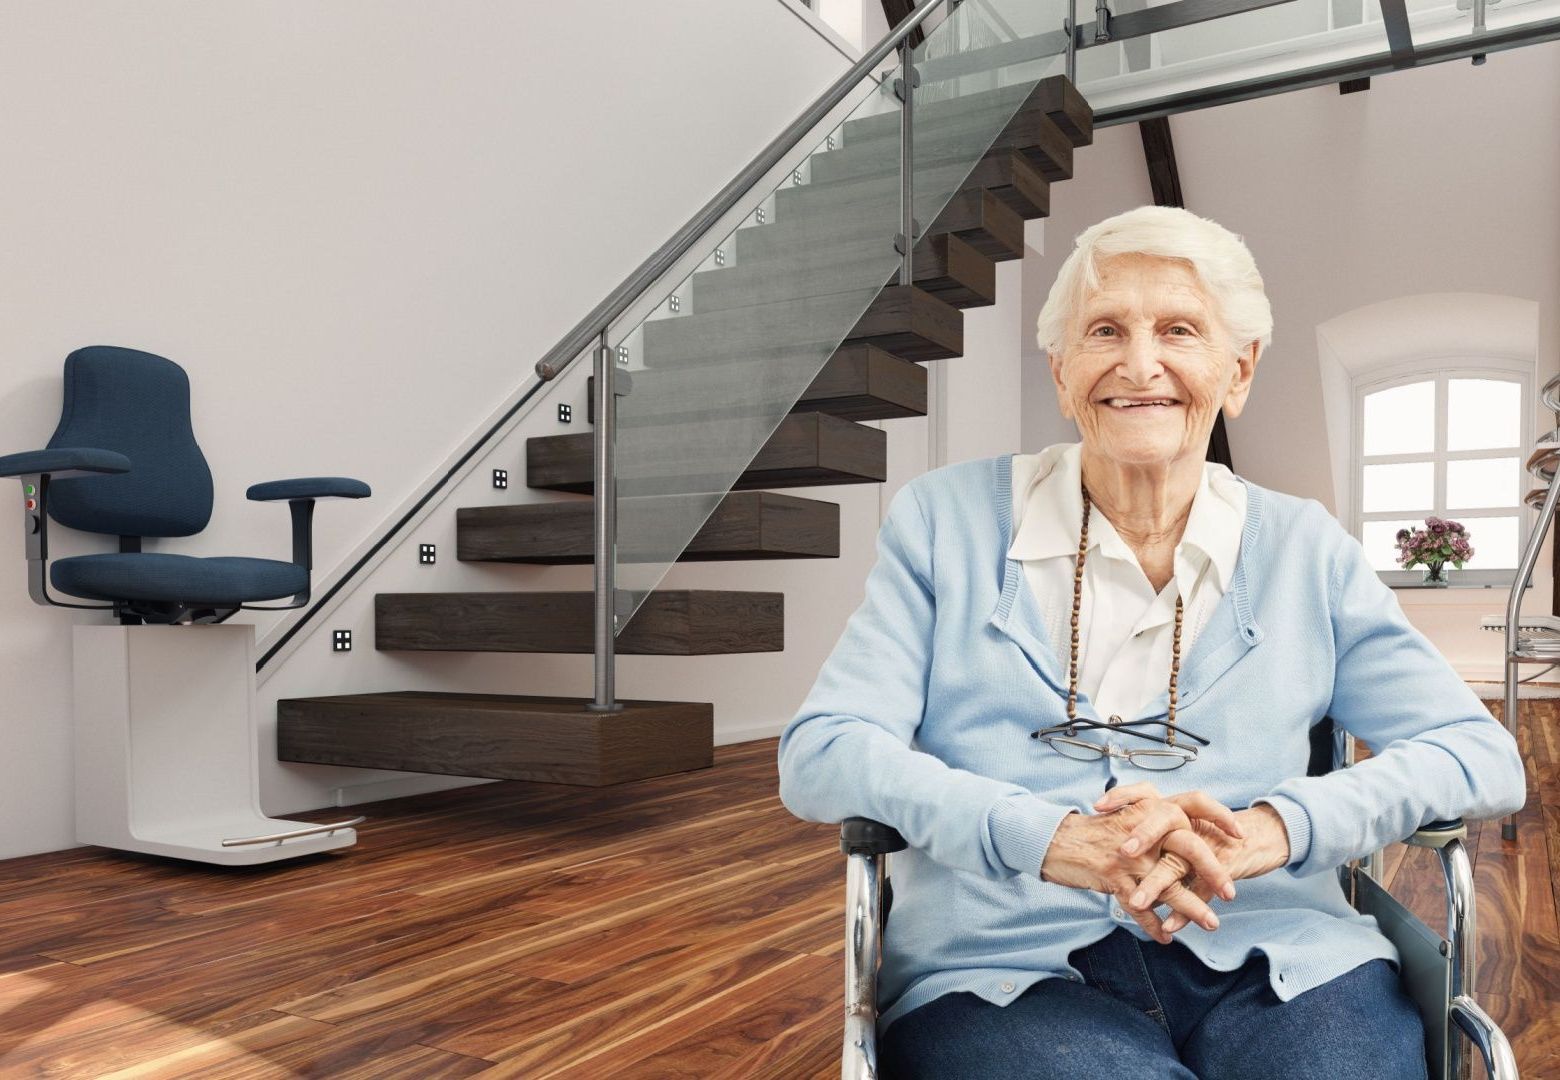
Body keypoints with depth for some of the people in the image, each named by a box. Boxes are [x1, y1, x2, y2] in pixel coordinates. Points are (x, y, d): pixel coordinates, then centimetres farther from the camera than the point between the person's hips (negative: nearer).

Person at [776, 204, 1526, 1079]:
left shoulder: (1305, 550, 12)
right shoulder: (949, 519, 5)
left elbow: (1484, 755, 5)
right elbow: (820, 754, -3)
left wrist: (1269, 829, -15)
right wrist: (1051, 837, -19)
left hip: (1273, 960, 3)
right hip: (1007, 970, -2)